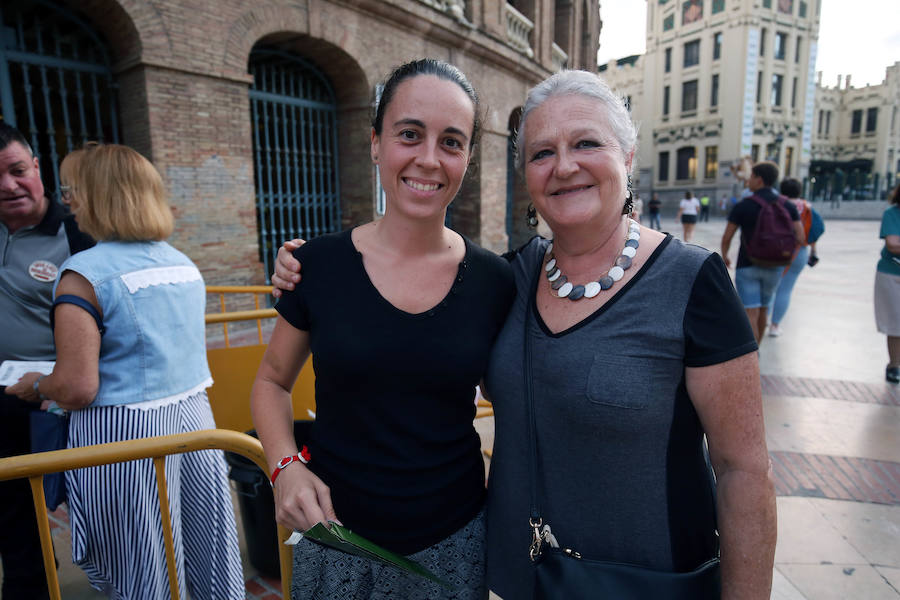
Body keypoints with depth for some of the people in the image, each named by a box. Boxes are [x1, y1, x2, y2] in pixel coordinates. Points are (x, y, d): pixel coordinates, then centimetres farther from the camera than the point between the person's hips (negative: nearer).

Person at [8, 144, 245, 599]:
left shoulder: (84, 273, -15)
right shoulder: (183, 263, 5)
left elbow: (76, 388, -18)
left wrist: (36, 386, 4)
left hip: (125, 433, -6)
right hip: (194, 418, 6)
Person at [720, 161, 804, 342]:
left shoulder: (743, 206, -10)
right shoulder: (787, 206, 0)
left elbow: (726, 238, -5)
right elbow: (800, 238, -5)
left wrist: (724, 256, 13)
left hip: (747, 266, -4)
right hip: (774, 266, 5)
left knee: (750, 314, -6)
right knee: (763, 308, 22)